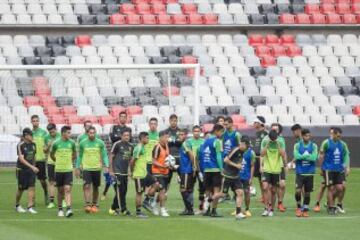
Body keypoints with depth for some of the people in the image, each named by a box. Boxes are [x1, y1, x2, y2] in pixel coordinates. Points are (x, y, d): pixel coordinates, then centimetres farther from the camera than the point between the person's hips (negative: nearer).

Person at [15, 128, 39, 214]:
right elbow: (21, 159, -22)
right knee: (21, 189, 5)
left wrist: (34, 166, 18)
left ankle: (30, 207, -8)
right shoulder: (20, 145, -14)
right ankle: (17, 205, 26)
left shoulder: (33, 145, 3)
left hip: (31, 169, 4)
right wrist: (32, 167, -30)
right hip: (21, 169, -4)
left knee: (31, 187, -8)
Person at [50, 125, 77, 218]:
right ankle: (60, 209, 19)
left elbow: (74, 155, 17)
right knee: (60, 190, 8)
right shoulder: (56, 143, -5)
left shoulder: (72, 143, 0)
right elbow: (51, 155, 11)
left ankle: (68, 209, -18)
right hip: (58, 170, 0)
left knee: (67, 189, -11)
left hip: (68, 170, 0)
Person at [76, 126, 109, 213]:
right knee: (87, 186, -15)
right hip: (86, 168, -1)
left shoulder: (100, 143, 0)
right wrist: (77, 168, 7)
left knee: (95, 187, 9)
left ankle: (95, 205, 21)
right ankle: (87, 205, -19)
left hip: (97, 168, 1)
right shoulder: (83, 143, 2)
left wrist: (106, 166, -10)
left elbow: (104, 155, 3)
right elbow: (80, 156, 10)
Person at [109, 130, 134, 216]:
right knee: (120, 191, -9)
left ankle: (113, 208, 18)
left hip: (125, 172, 7)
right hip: (117, 172, -7)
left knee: (124, 191, 8)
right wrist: (111, 170, -8)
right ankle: (123, 209, -8)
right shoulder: (117, 144, -7)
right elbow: (111, 157, -4)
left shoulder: (131, 146, 11)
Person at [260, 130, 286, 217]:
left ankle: (271, 209, 18)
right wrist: (267, 144, -18)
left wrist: (278, 145, -18)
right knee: (265, 188, -16)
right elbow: (262, 154, -12)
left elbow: (283, 155, -13)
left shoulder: (280, 143, -3)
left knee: (273, 191, 7)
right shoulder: (265, 142, -3)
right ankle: (266, 208, -12)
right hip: (266, 169, -1)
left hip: (276, 170, 1)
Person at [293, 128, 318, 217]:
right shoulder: (297, 145, 1)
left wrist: (303, 156, -12)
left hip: (310, 173, 1)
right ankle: (299, 206, 7)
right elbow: (296, 156, -15)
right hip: (300, 173, -1)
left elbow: (314, 158, -12)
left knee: (307, 192, 6)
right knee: (298, 191, -14)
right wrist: (308, 156, -13)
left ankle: (305, 209, 19)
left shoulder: (313, 146, 2)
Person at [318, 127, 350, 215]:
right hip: (329, 170, -4)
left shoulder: (342, 144, 7)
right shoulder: (326, 143, -6)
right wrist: (322, 168, -1)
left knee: (340, 188, -2)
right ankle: (331, 207, 5)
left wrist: (347, 167, 2)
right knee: (331, 188, -3)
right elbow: (321, 156, -2)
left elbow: (346, 155, 11)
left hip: (339, 170, 4)